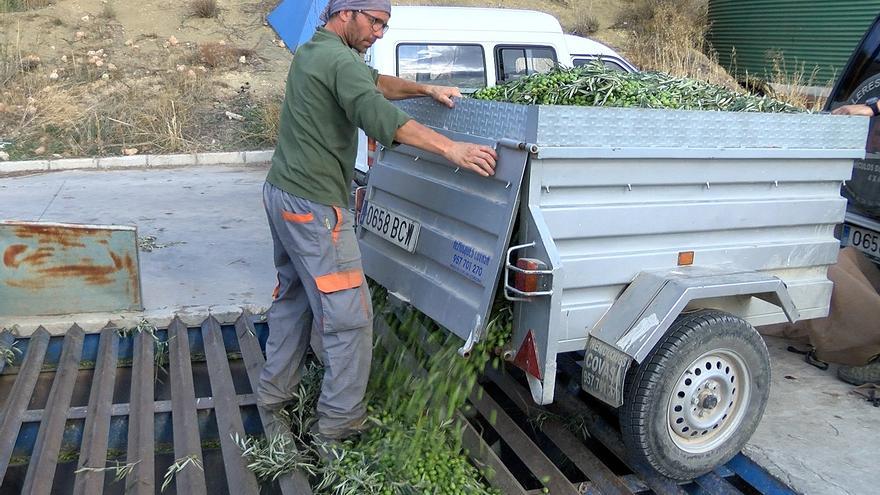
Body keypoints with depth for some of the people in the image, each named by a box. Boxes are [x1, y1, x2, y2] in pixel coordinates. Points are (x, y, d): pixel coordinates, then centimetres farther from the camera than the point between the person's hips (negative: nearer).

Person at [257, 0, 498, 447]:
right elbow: (378, 114, -31)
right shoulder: (340, 61, -15)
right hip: (313, 205, -11)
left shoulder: (311, 52, 17)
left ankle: (275, 391, 33)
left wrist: (425, 89, 16)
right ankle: (340, 419, 6)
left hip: (282, 193, 11)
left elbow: (374, 83, 26)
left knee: (294, 296, 21)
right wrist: (451, 149, -36)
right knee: (349, 314, -3)